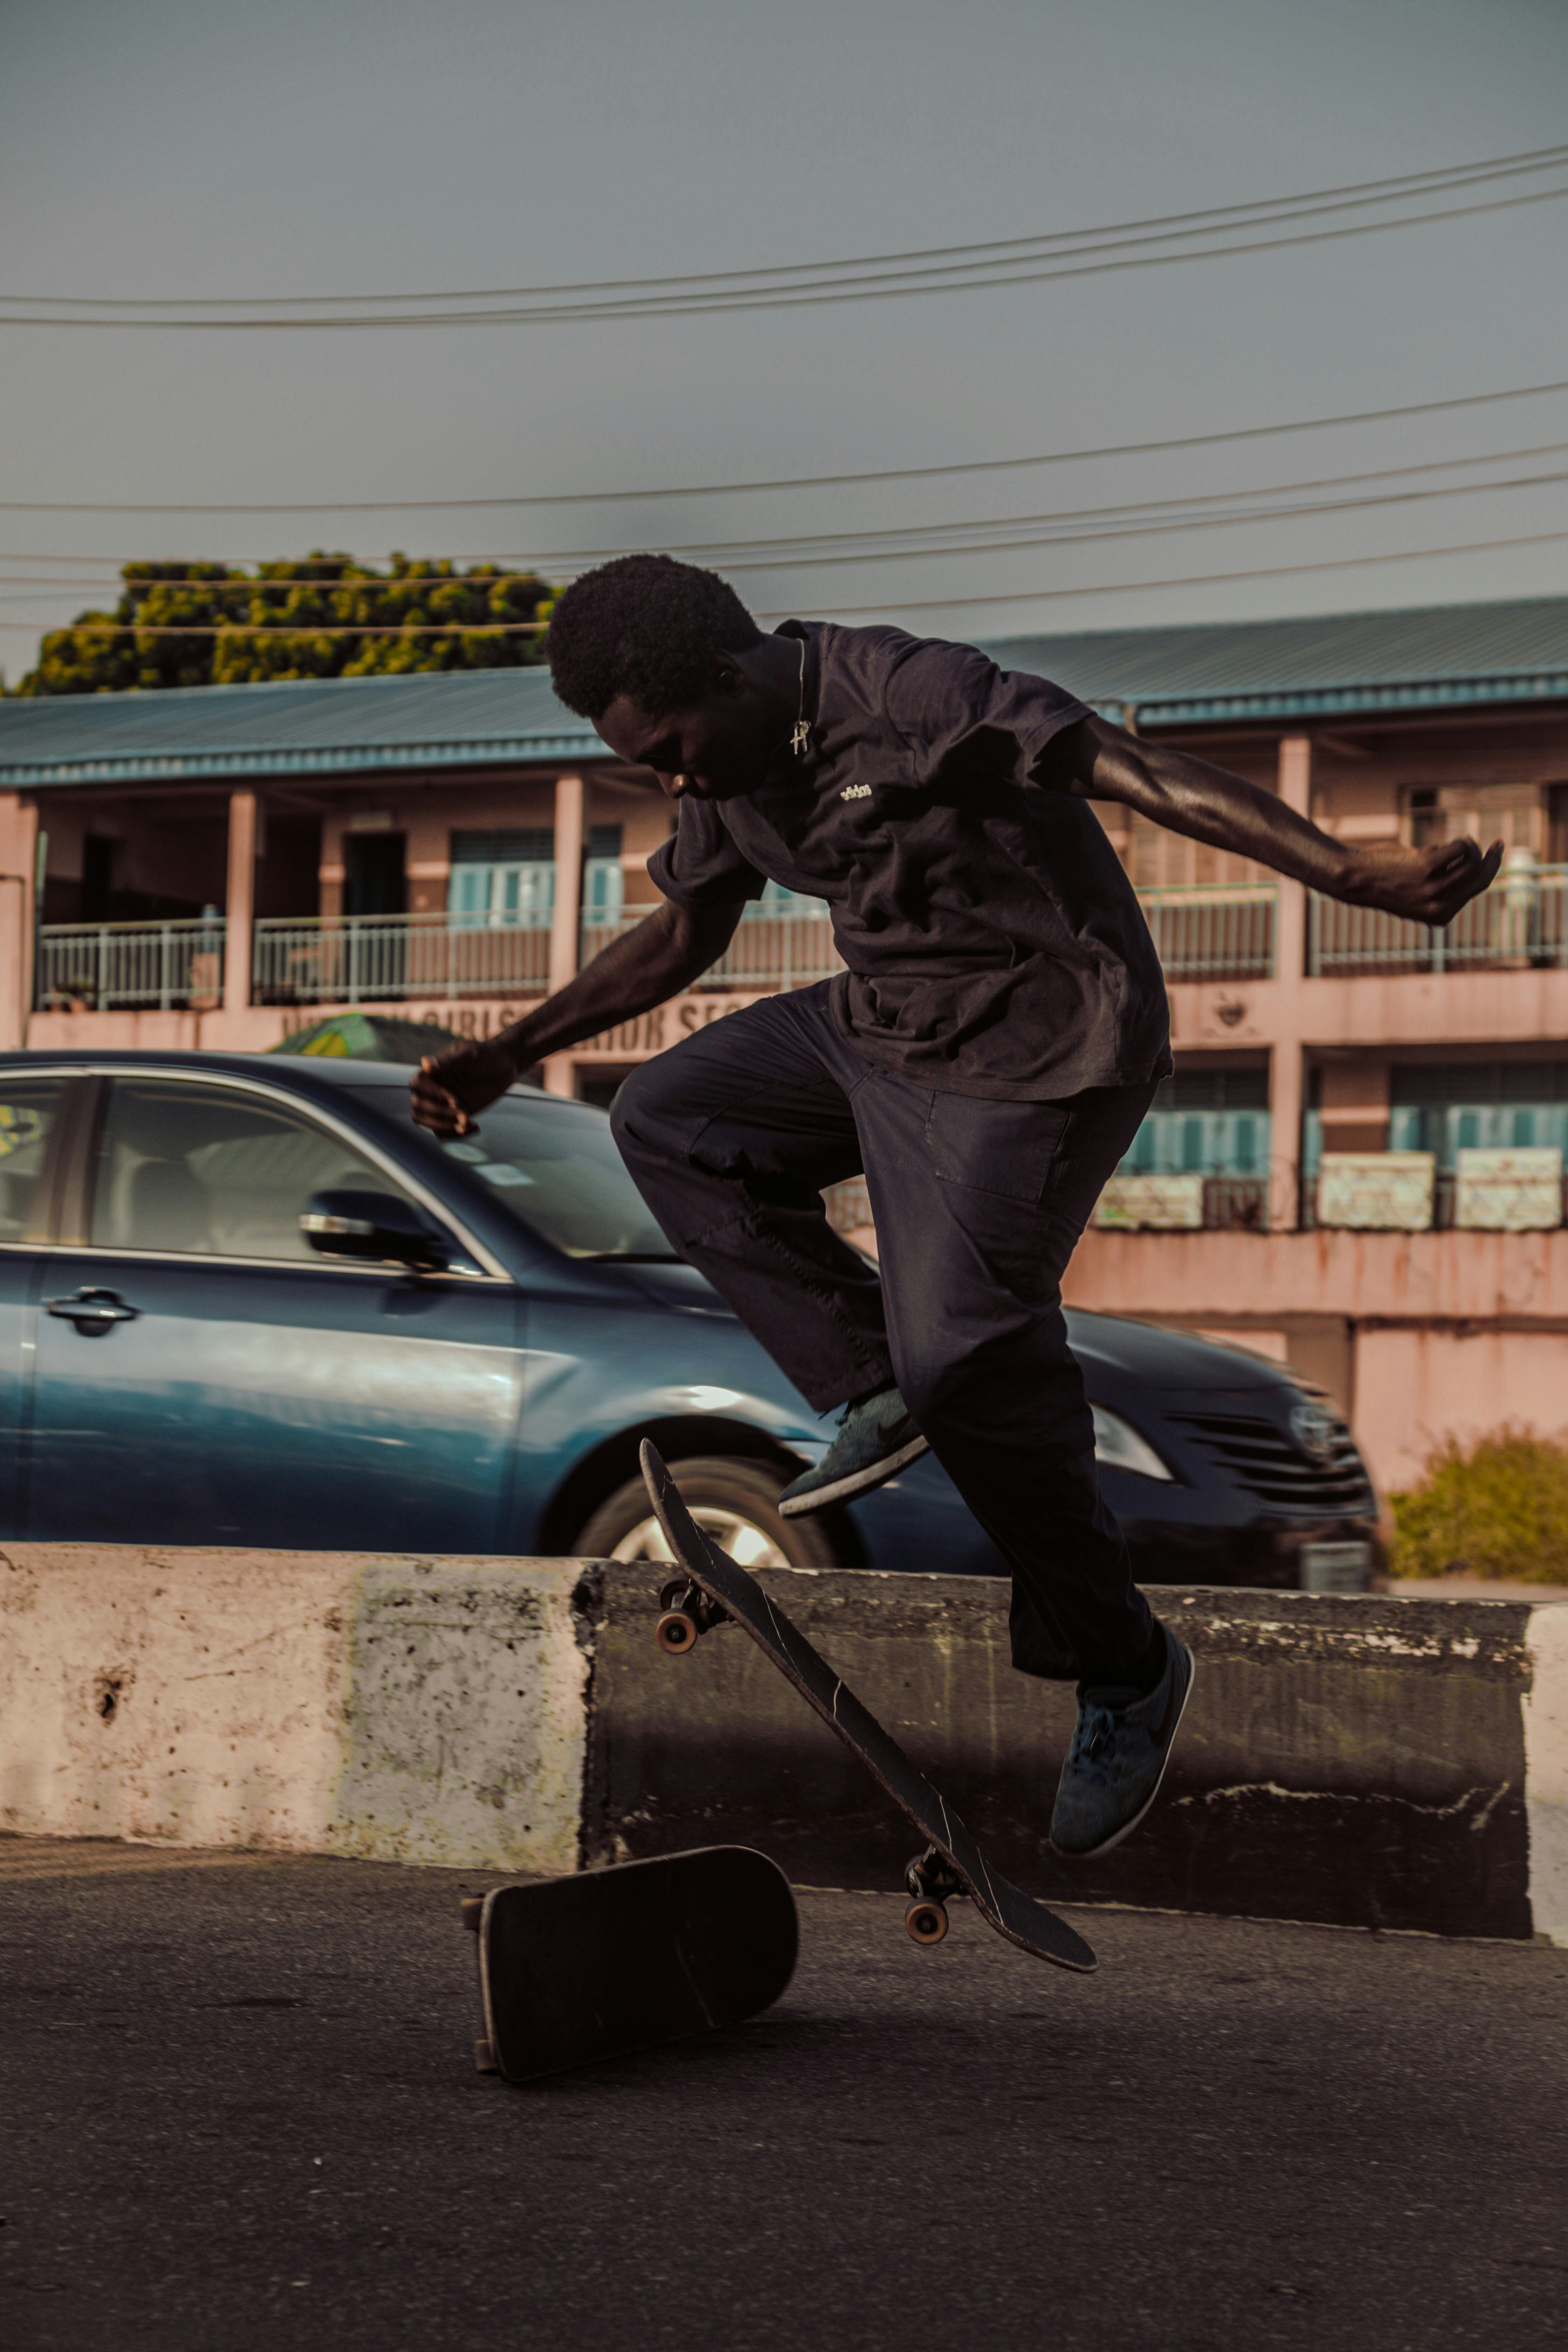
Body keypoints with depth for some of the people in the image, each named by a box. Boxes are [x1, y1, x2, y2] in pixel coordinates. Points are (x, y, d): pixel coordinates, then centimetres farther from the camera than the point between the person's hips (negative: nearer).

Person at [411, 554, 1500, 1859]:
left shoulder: (906, 694, -24)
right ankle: (876, 1394, 5)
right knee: (666, 1121, 7)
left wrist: (1343, 865, -41)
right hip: (878, 1024, 9)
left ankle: (1125, 1668, 3)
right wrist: (511, 1054, 21)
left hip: (1035, 1052, -9)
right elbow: (681, 936, 20)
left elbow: (1128, 765, -31)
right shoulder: (727, 769, 3)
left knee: (966, 1365, -14)